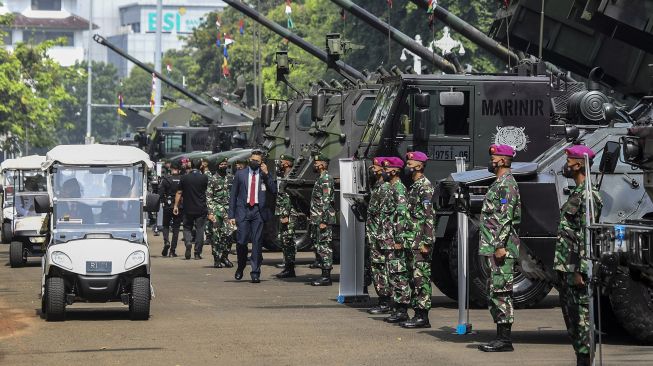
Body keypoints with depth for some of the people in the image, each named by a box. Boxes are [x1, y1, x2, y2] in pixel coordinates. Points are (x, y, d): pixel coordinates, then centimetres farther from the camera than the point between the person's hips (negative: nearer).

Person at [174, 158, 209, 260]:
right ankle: (197, 253, 4)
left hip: (188, 209, 1)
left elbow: (179, 193, 3)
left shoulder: (184, 178, -1)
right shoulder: (204, 178, -4)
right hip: (201, 209, -1)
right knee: (200, 230, 6)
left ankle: (188, 243, -14)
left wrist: (176, 206, 9)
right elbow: (208, 193, 4)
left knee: (187, 228, 14)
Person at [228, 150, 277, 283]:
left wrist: (266, 174, -9)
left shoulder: (265, 176, 8)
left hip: (258, 211, 0)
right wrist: (231, 215, 3)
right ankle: (240, 267, 18)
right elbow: (233, 195, 9)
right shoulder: (240, 174, 9)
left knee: (257, 242, -2)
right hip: (243, 211, 0)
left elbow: (274, 191, -4)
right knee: (241, 241, -7)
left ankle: (255, 273, 2)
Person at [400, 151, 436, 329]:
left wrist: (426, 242, -22)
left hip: (420, 241, -10)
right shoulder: (414, 186, 18)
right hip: (412, 241, 10)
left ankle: (423, 317, -8)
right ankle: (418, 314, 14)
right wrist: (407, 241, 21)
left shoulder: (425, 186, -12)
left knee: (421, 277, -9)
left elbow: (429, 216, -18)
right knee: (414, 277, 10)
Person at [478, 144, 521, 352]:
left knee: (500, 293, -10)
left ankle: (504, 340, -9)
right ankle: (501, 337, 15)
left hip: (501, 250, -11)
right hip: (493, 248, 11)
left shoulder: (507, 185, -13)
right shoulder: (500, 184, 20)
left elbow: (506, 218, -20)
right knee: (495, 294, 12)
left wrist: (500, 246, -24)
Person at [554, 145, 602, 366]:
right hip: (566, 266, 10)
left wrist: (578, 271, -23)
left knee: (581, 317, -7)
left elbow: (585, 237, -20)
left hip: (576, 268, -10)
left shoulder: (587, 196, -15)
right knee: (571, 316, 14)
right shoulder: (577, 193, 17)